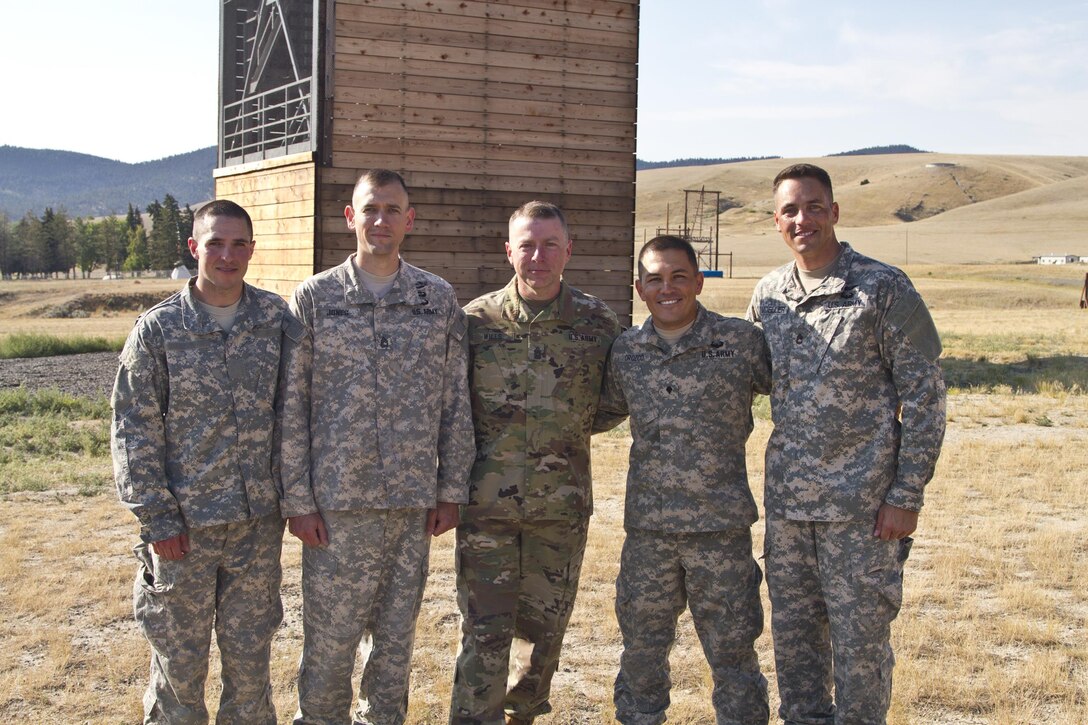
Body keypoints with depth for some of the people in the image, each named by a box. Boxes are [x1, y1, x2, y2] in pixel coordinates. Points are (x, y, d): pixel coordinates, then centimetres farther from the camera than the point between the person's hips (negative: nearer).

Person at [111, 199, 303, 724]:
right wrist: (156, 517, -8)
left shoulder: (277, 318, 1)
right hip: (184, 524, -2)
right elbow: (133, 428, -4)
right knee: (179, 660, 9)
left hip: (259, 522, 2)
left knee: (250, 654, 14)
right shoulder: (158, 328, -5)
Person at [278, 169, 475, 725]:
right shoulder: (314, 298, -1)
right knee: (329, 639, 4)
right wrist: (297, 500, -5)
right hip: (336, 502, -2)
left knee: (395, 636, 13)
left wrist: (451, 491, 4)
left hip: (413, 502, 2)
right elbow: (291, 409, -2)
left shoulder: (440, 299, 5)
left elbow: (456, 404, 7)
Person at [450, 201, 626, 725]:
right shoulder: (476, 319, -2)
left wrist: (573, 427, 0)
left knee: (544, 629, 13)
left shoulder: (599, 323, -1)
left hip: (562, 504, 2)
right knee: (484, 634, -2)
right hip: (486, 504, -1)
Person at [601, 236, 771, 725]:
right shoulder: (625, 350, 6)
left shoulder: (741, 341, -5)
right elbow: (607, 409, 22)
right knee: (642, 647, 14)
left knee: (732, 652, 7)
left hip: (721, 524, -3)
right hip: (647, 525, 3)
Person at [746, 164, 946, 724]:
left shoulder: (883, 289, -8)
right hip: (786, 500, 5)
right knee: (792, 636, 14)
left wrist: (906, 495, -11)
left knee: (859, 642, 3)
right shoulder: (769, 293, 8)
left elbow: (924, 396, -8)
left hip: (861, 504, -5)